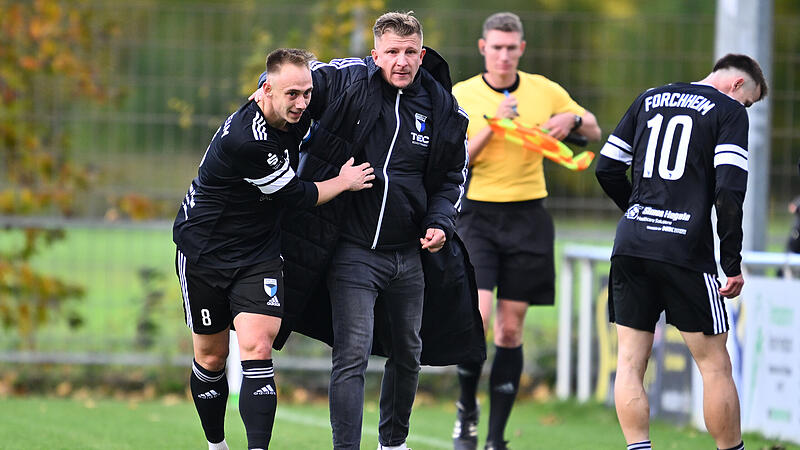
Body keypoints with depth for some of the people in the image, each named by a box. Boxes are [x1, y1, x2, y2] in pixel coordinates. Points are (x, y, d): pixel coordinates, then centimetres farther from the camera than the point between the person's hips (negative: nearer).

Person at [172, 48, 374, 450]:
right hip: (203, 248, -5)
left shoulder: (293, 116, -7)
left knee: (256, 347, -14)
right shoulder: (244, 140, -31)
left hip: (259, 253, 5)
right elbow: (294, 197, -18)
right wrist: (344, 182, -5)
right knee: (211, 356, 7)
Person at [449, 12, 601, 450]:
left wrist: (572, 119, -6)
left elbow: (594, 130, 16)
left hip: (527, 217, 2)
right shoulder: (460, 96, 0)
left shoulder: (544, 91, 6)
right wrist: (492, 126, -19)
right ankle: (466, 408, 6)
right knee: (475, 318, -18)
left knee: (510, 328, 2)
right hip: (477, 214, -2)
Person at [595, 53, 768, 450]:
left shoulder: (649, 99, 17)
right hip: (686, 251, -5)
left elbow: (606, 168, 16)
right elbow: (729, 190, -11)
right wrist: (733, 264, -6)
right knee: (714, 364, 3)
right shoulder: (729, 111, 0)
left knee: (630, 362, 5)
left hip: (630, 246, 5)